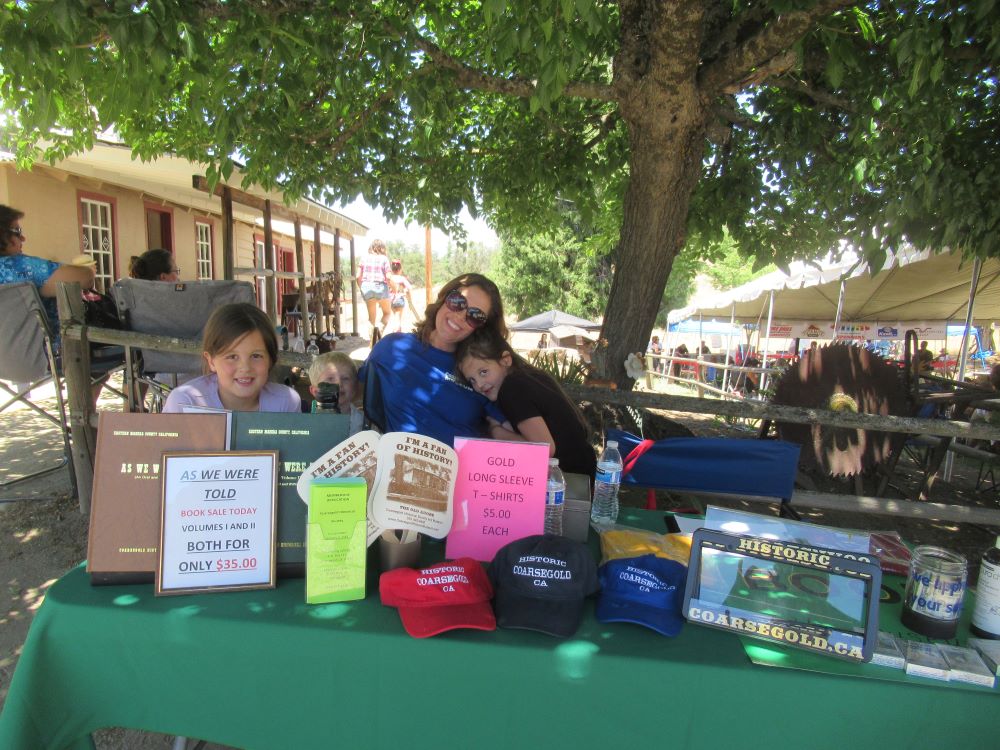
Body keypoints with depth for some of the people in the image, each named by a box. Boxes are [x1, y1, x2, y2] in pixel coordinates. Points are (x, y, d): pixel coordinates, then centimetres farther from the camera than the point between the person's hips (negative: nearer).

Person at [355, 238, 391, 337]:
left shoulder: (365, 257, 7)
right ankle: (380, 327, -15)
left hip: (367, 287, 3)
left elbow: (358, 276, 4)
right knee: (387, 313, 14)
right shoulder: (384, 258, -1)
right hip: (380, 286, -3)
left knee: (371, 316, 13)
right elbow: (388, 277, -8)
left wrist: (361, 288, 17)